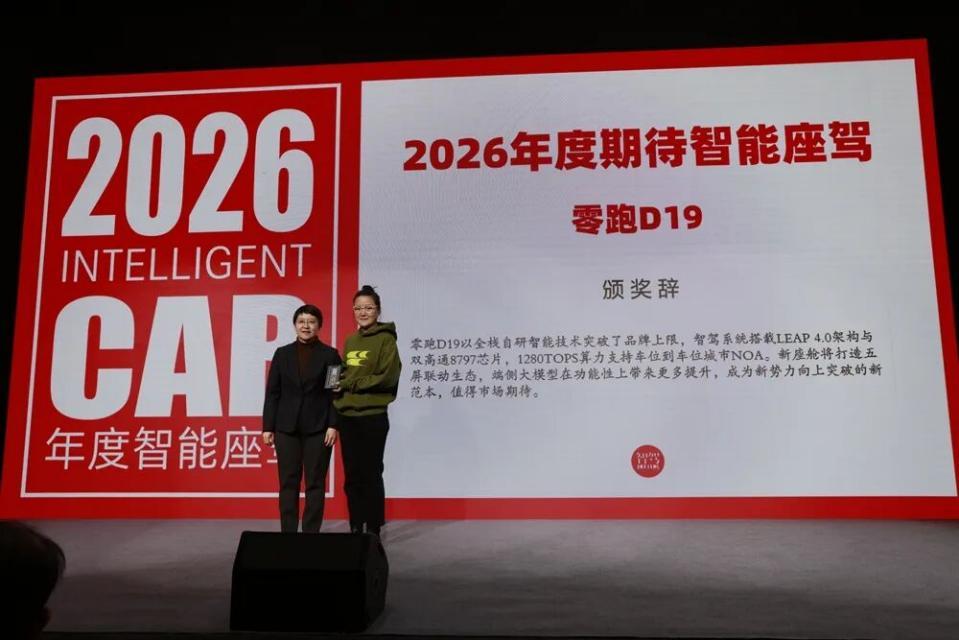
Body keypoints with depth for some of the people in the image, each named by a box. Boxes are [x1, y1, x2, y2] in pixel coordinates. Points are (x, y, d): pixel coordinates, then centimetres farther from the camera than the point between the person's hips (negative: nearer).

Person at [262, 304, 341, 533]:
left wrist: (333, 425, -11)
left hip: (318, 428, -2)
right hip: (287, 427, 2)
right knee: (288, 483, 5)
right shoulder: (282, 353, 8)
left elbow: (336, 392, -2)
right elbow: (272, 392, 6)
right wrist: (267, 427, 1)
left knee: (315, 483, 2)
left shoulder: (330, 354, 1)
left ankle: (311, 533, 9)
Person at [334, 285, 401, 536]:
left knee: (371, 474, 1)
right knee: (352, 475, 10)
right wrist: (338, 384, -2)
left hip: (373, 417, -6)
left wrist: (350, 384, -11)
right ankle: (355, 528, 20)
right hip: (347, 416, 6)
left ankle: (373, 529, 11)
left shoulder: (385, 339, -5)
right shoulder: (350, 341, 14)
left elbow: (388, 377, -14)